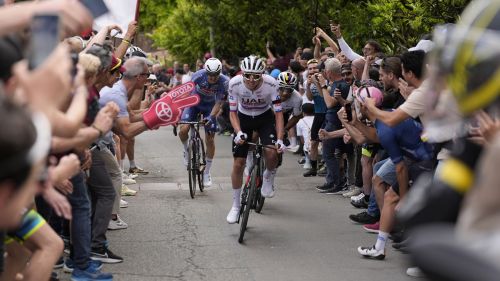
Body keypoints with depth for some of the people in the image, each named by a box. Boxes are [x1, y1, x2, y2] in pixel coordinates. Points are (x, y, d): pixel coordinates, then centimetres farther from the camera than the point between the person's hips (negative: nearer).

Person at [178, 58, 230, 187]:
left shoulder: (224, 82, -28)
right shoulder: (198, 76, -31)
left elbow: (218, 103, -21)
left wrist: (211, 117, -36)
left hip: (210, 106, 0)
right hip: (195, 102, 0)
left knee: (210, 139, -5)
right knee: (183, 129, -23)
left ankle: (207, 172, 11)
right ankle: (187, 151, 9)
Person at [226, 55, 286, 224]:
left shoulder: (271, 84, -29)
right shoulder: (235, 83, -26)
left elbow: (278, 113, -21)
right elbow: (233, 112, -14)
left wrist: (279, 140, -30)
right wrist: (239, 132, -31)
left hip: (265, 118, -1)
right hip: (243, 118, 1)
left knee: (271, 153, -26)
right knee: (238, 164, -5)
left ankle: (268, 178, 8)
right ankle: (235, 206, 11)